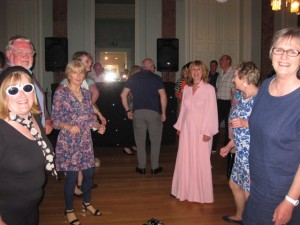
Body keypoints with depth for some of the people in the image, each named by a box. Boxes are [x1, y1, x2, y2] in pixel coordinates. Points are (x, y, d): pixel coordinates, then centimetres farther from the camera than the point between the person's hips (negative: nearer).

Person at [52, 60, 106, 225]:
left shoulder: (86, 93, 8)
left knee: (89, 173, 13)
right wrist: (69, 126, -26)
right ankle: (69, 210, 25)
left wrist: (98, 125, -6)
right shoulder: (60, 94, -8)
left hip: (86, 141, 5)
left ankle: (86, 203, 38)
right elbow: (55, 120, -9)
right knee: (72, 176, 3)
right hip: (69, 142, -5)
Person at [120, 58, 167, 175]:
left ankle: (141, 167, 17)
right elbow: (163, 96, -8)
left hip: (138, 112, 2)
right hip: (154, 112, -2)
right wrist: (163, 113, 0)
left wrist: (128, 110, 10)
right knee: (155, 140, 10)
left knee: (140, 141, 10)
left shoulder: (133, 78, 8)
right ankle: (155, 167, 15)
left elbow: (123, 95, 4)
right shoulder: (157, 78, 0)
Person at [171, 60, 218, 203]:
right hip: (186, 130, 5)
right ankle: (185, 191, 24)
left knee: (201, 162, 3)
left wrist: (208, 132, -13)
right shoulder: (186, 88, 9)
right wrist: (179, 126, 14)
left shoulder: (209, 89, -7)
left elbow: (212, 111, -10)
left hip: (201, 131, -5)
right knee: (184, 160, 10)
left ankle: (201, 193, 18)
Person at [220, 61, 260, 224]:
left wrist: (246, 123, -28)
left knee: (249, 193, 2)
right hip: (241, 153, 10)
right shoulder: (241, 99, 9)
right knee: (234, 184, 22)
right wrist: (229, 146, 21)